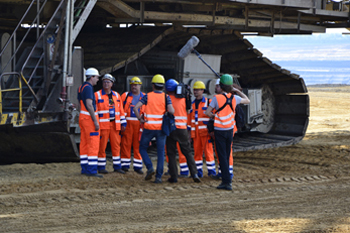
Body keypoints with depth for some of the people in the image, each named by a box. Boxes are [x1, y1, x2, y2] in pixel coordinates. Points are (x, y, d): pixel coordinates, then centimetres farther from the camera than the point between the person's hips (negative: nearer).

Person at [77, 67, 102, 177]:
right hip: (89, 118, -10)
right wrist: (95, 121, -21)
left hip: (82, 118, 10)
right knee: (93, 144, -9)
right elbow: (89, 105, -21)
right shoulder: (88, 88, -15)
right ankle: (91, 170, -11)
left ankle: (84, 168, 13)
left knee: (84, 144, 10)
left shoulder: (81, 87, 16)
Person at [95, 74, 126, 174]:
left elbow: (121, 111, 17)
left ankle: (117, 166, 12)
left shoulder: (117, 96, 15)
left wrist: (123, 124, 11)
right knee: (102, 146, -4)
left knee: (116, 145, 4)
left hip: (115, 125, 4)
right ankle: (101, 167, 3)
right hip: (103, 124, -4)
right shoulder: (97, 95, 1)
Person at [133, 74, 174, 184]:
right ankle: (158, 176, 1)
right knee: (161, 153, 6)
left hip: (149, 127, -1)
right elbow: (171, 111, -15)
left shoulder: (147, 96, -1)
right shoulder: (166, 97, -1)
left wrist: (140, 119, 1)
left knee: (142, 148, 16)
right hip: (161, 128, 1)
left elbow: (136, 107, -11)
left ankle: (150, 168, -4)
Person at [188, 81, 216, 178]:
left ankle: (211, 171, 0)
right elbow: (189, 119, 18)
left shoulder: (208, 102, 1)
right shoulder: (192, 104, 15)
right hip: (195, 132, 5)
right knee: (197, 152, 4)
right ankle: (199, 172, 10)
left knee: (208, 151, -6)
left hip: (205, 131, -5)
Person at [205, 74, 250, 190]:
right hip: (230, 130, 4)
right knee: (227, 156, 14)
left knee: (222, 157, -2)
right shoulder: (234, 98, -2)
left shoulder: (216, 98, -13)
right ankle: (226, 180, 20)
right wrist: (237, 91, 21)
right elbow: (247, 101, 17)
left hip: (219, 131, -4)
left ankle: (227, 181, -9)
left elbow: (207, 112, -12)